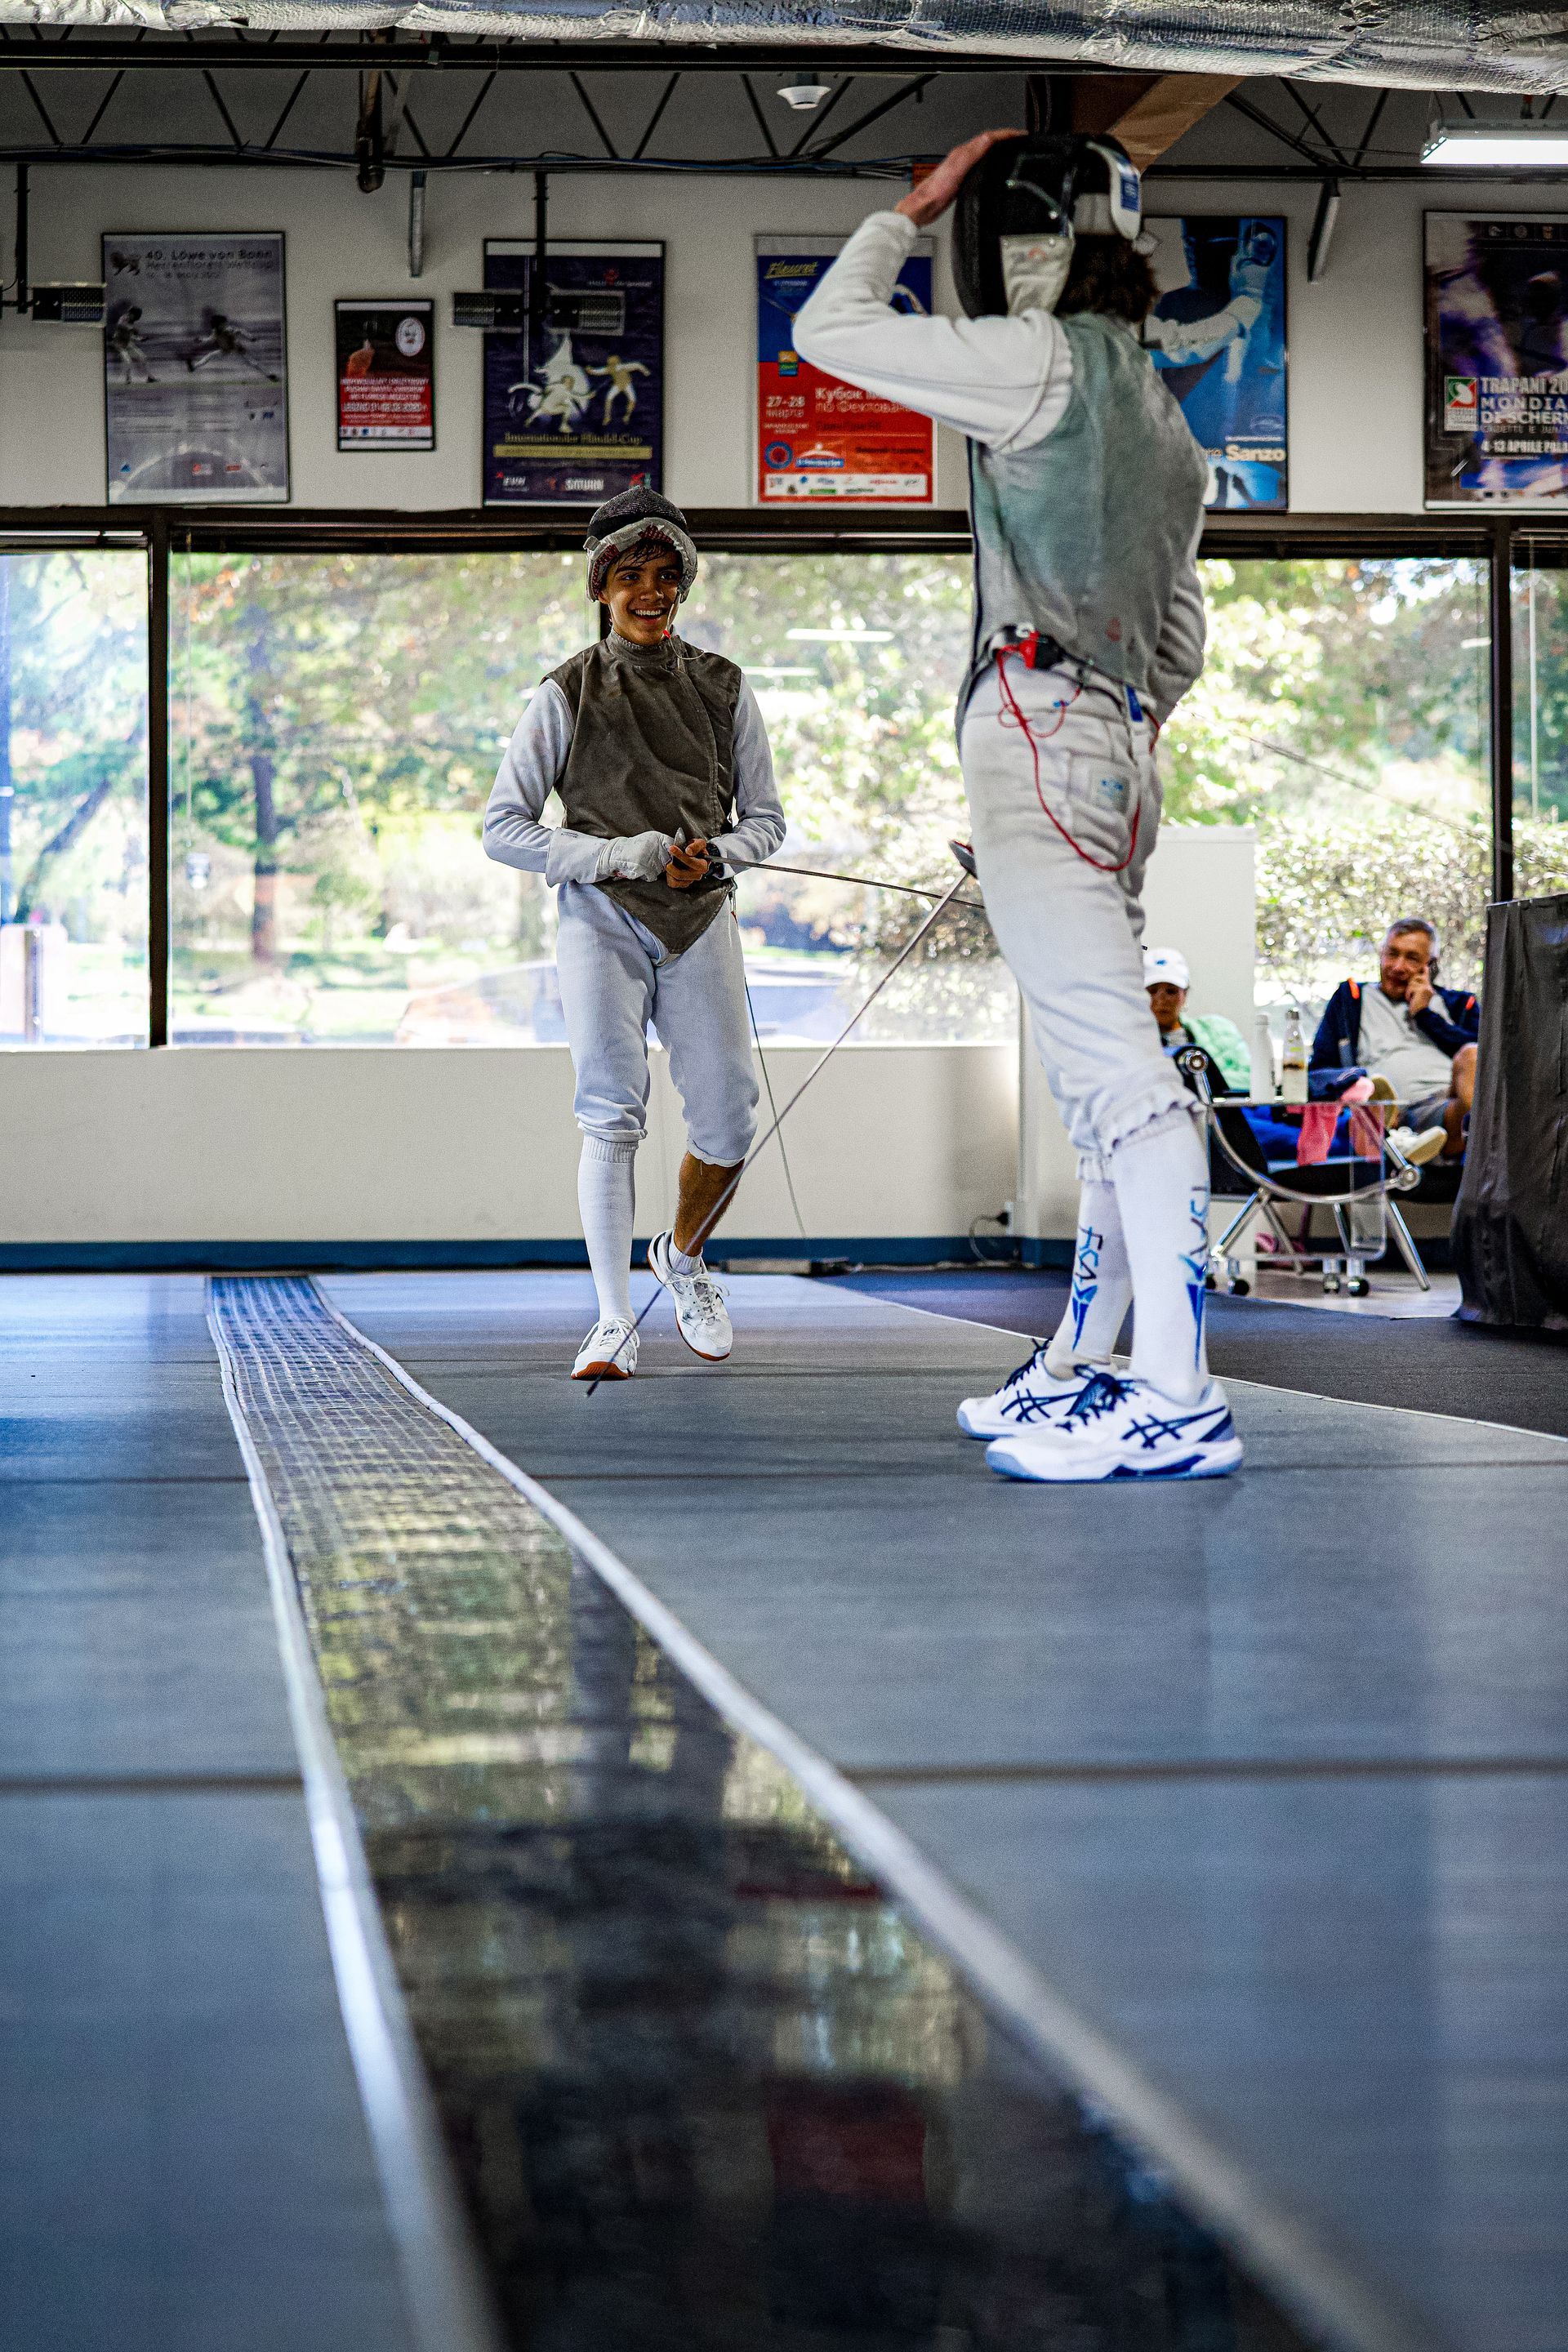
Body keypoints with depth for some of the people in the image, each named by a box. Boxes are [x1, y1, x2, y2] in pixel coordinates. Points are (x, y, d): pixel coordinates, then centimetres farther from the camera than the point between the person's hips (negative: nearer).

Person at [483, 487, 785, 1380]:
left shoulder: (723, 689, 8)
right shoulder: (568, 694, 0)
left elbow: (765, 820, 13)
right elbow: (505, 828, -2)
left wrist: (711, 857, -9)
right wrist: (617, 854, -15)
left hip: (700, 918, 3)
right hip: (602, 917, -3)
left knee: (729, 1120, -1)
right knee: (613, 1116, -14)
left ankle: (683, 1257, 29)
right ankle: (614, 1325, -16)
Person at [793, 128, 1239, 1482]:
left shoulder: (1048, 358, -6)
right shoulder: (1160, 418, 20)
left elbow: (831, 332, 1)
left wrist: (914, 208, 12)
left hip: (1038, 737, -10)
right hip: (1118, 746, 10)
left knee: (1116, 1074, -15)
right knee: (1102, 1076, 14)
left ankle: (1178, 1404, -19)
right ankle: (1084, 1371, 23)